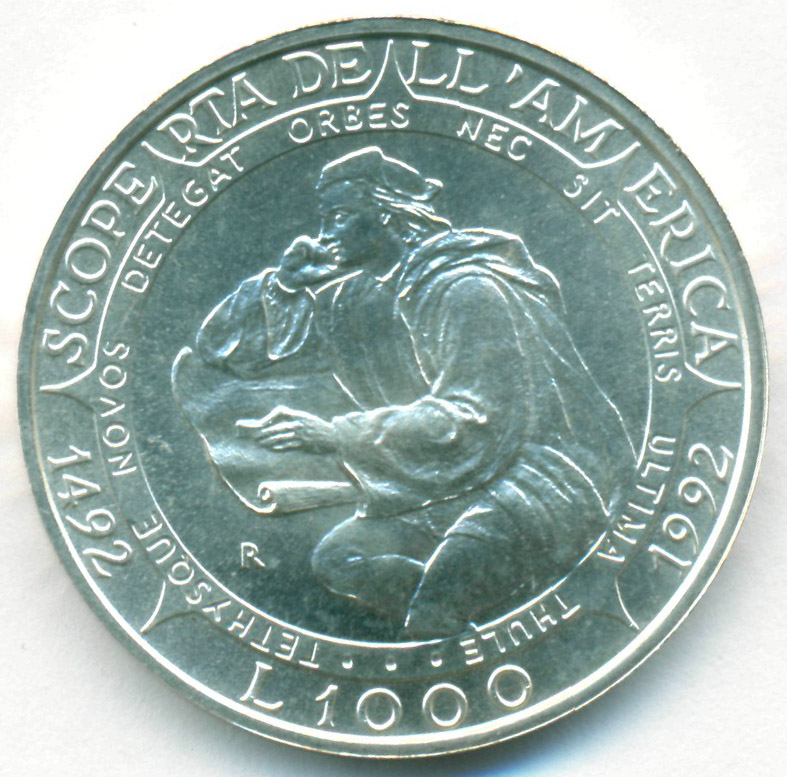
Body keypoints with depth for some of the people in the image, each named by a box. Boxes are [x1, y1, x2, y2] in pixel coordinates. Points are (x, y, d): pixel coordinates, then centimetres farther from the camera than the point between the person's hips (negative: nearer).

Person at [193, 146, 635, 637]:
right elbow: (222, 345, 14)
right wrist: (286, 279, -2)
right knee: (337, 559, -14)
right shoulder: (347, 296, 8)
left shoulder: (464, 288, -14)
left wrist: (337, 435, -30)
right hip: (445, 488, 7)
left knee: (480, 536, -38)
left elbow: (471, 420, -25)